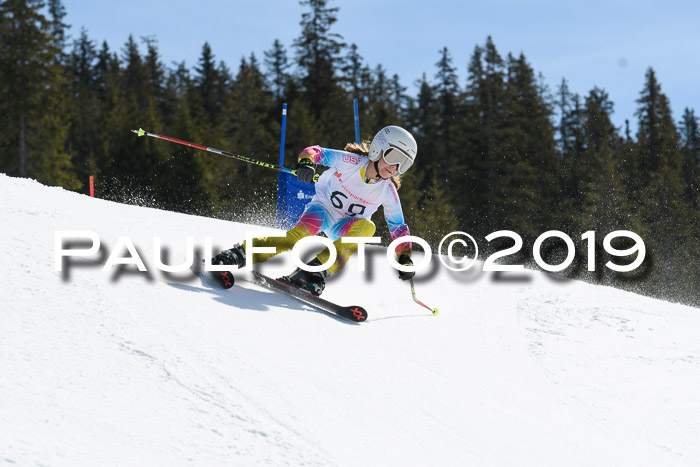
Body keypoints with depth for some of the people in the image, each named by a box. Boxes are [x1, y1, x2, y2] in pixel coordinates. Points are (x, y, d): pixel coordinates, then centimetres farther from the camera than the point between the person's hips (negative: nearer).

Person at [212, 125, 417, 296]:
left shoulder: (388, 192, -10)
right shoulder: (350, 161, -18)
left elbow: (398, 227, -1)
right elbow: (317, 152, -18)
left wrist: (405, 258, -12)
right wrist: (306, 162, -41)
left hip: (344, 228, 3)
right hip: (323, 207, -3)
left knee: (367, 226, -31)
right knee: (300, 234, -34)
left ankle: (317, 270, -37)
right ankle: (238, 255, -31)